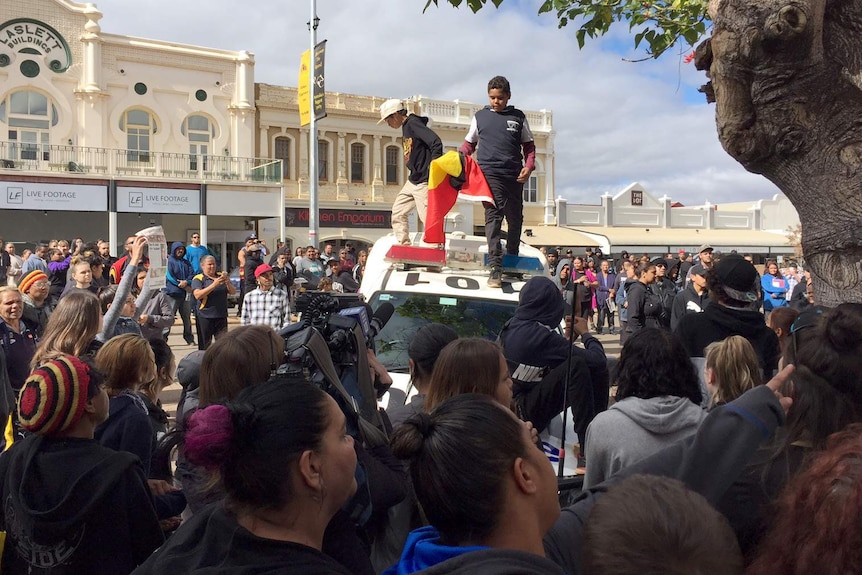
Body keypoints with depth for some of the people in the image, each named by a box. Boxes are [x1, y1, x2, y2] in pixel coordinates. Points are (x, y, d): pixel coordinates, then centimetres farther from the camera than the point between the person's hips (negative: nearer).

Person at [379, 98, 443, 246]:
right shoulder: (406, 127, 15)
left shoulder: (413, 123, -14)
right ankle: (403, 245, 15)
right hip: (412, 181, 11)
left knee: (427, 217, -11)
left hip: (423, 182, -11)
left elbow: (436, 143, -23)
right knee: (398, 212, 12)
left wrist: (432, 168, -23)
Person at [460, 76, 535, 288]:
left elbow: (529, 145, 16)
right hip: (489, 173, -2)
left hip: (514, 176, 2)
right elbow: (469, 144, 17)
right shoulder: (480, 116, 13)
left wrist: (529, 166, -2)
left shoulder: (518, 117, 13)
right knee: (493, 217, -14)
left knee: (515, 219, 9)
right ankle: (496, 268, -19)